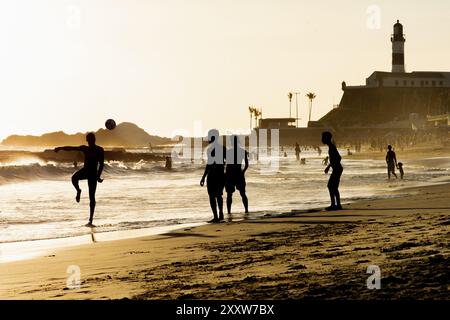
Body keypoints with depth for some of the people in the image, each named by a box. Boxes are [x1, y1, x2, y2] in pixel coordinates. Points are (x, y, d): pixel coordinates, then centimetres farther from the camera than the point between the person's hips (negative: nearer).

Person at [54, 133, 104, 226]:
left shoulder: (99, 150, -5)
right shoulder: (85, 148, 7)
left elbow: (101, 164, -8)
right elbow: (72, 148, 2)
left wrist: (98, 176, -16)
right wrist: (61, 148, -12)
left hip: (93, 173, -4)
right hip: (85, 170, 4)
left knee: (91, 197, -5)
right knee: (74, 178, -29)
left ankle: (90, 220, -4)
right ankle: (78, 191, 1)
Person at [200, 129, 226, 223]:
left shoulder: (210, 148, -13)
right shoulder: (223, 148, 9)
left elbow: (209, 164, -15)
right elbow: (228, 162, 12)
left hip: (212, 175, -7)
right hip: (221, 174, 7)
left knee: (212, 196, -3)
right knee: (219, 195, 19)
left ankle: (215, 217, -6)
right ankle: (221, 215, 22)